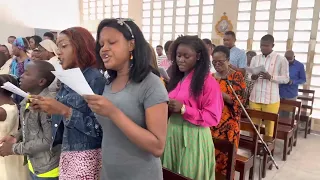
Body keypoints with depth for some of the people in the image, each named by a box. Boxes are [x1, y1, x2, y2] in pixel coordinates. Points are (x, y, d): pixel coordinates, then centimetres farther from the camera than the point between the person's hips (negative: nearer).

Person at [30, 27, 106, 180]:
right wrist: (47, 107, -2)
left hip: (86, 156, -7)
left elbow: (99, 127, -21)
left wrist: (64, 110, -23)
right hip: (66, 153, 7)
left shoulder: (95, 78, -16)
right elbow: (63, 118, 13)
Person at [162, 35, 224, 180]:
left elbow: (213, 117, -14)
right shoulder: (176, 79, 10)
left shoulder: (208, 82, -12)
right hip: (172, 133, 7)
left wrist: (183, 109, -21)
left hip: (193, 137, -6)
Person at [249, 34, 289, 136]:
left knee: (269, 125, 7)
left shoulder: (281, 60, -3)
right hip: (254, 98, 3)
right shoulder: (255, 59, 9)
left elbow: (286, 79, -3)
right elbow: (249, 76, 12)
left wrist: (270, 77, -18)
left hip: (271, 99, -3)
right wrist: (253, 77, -11)